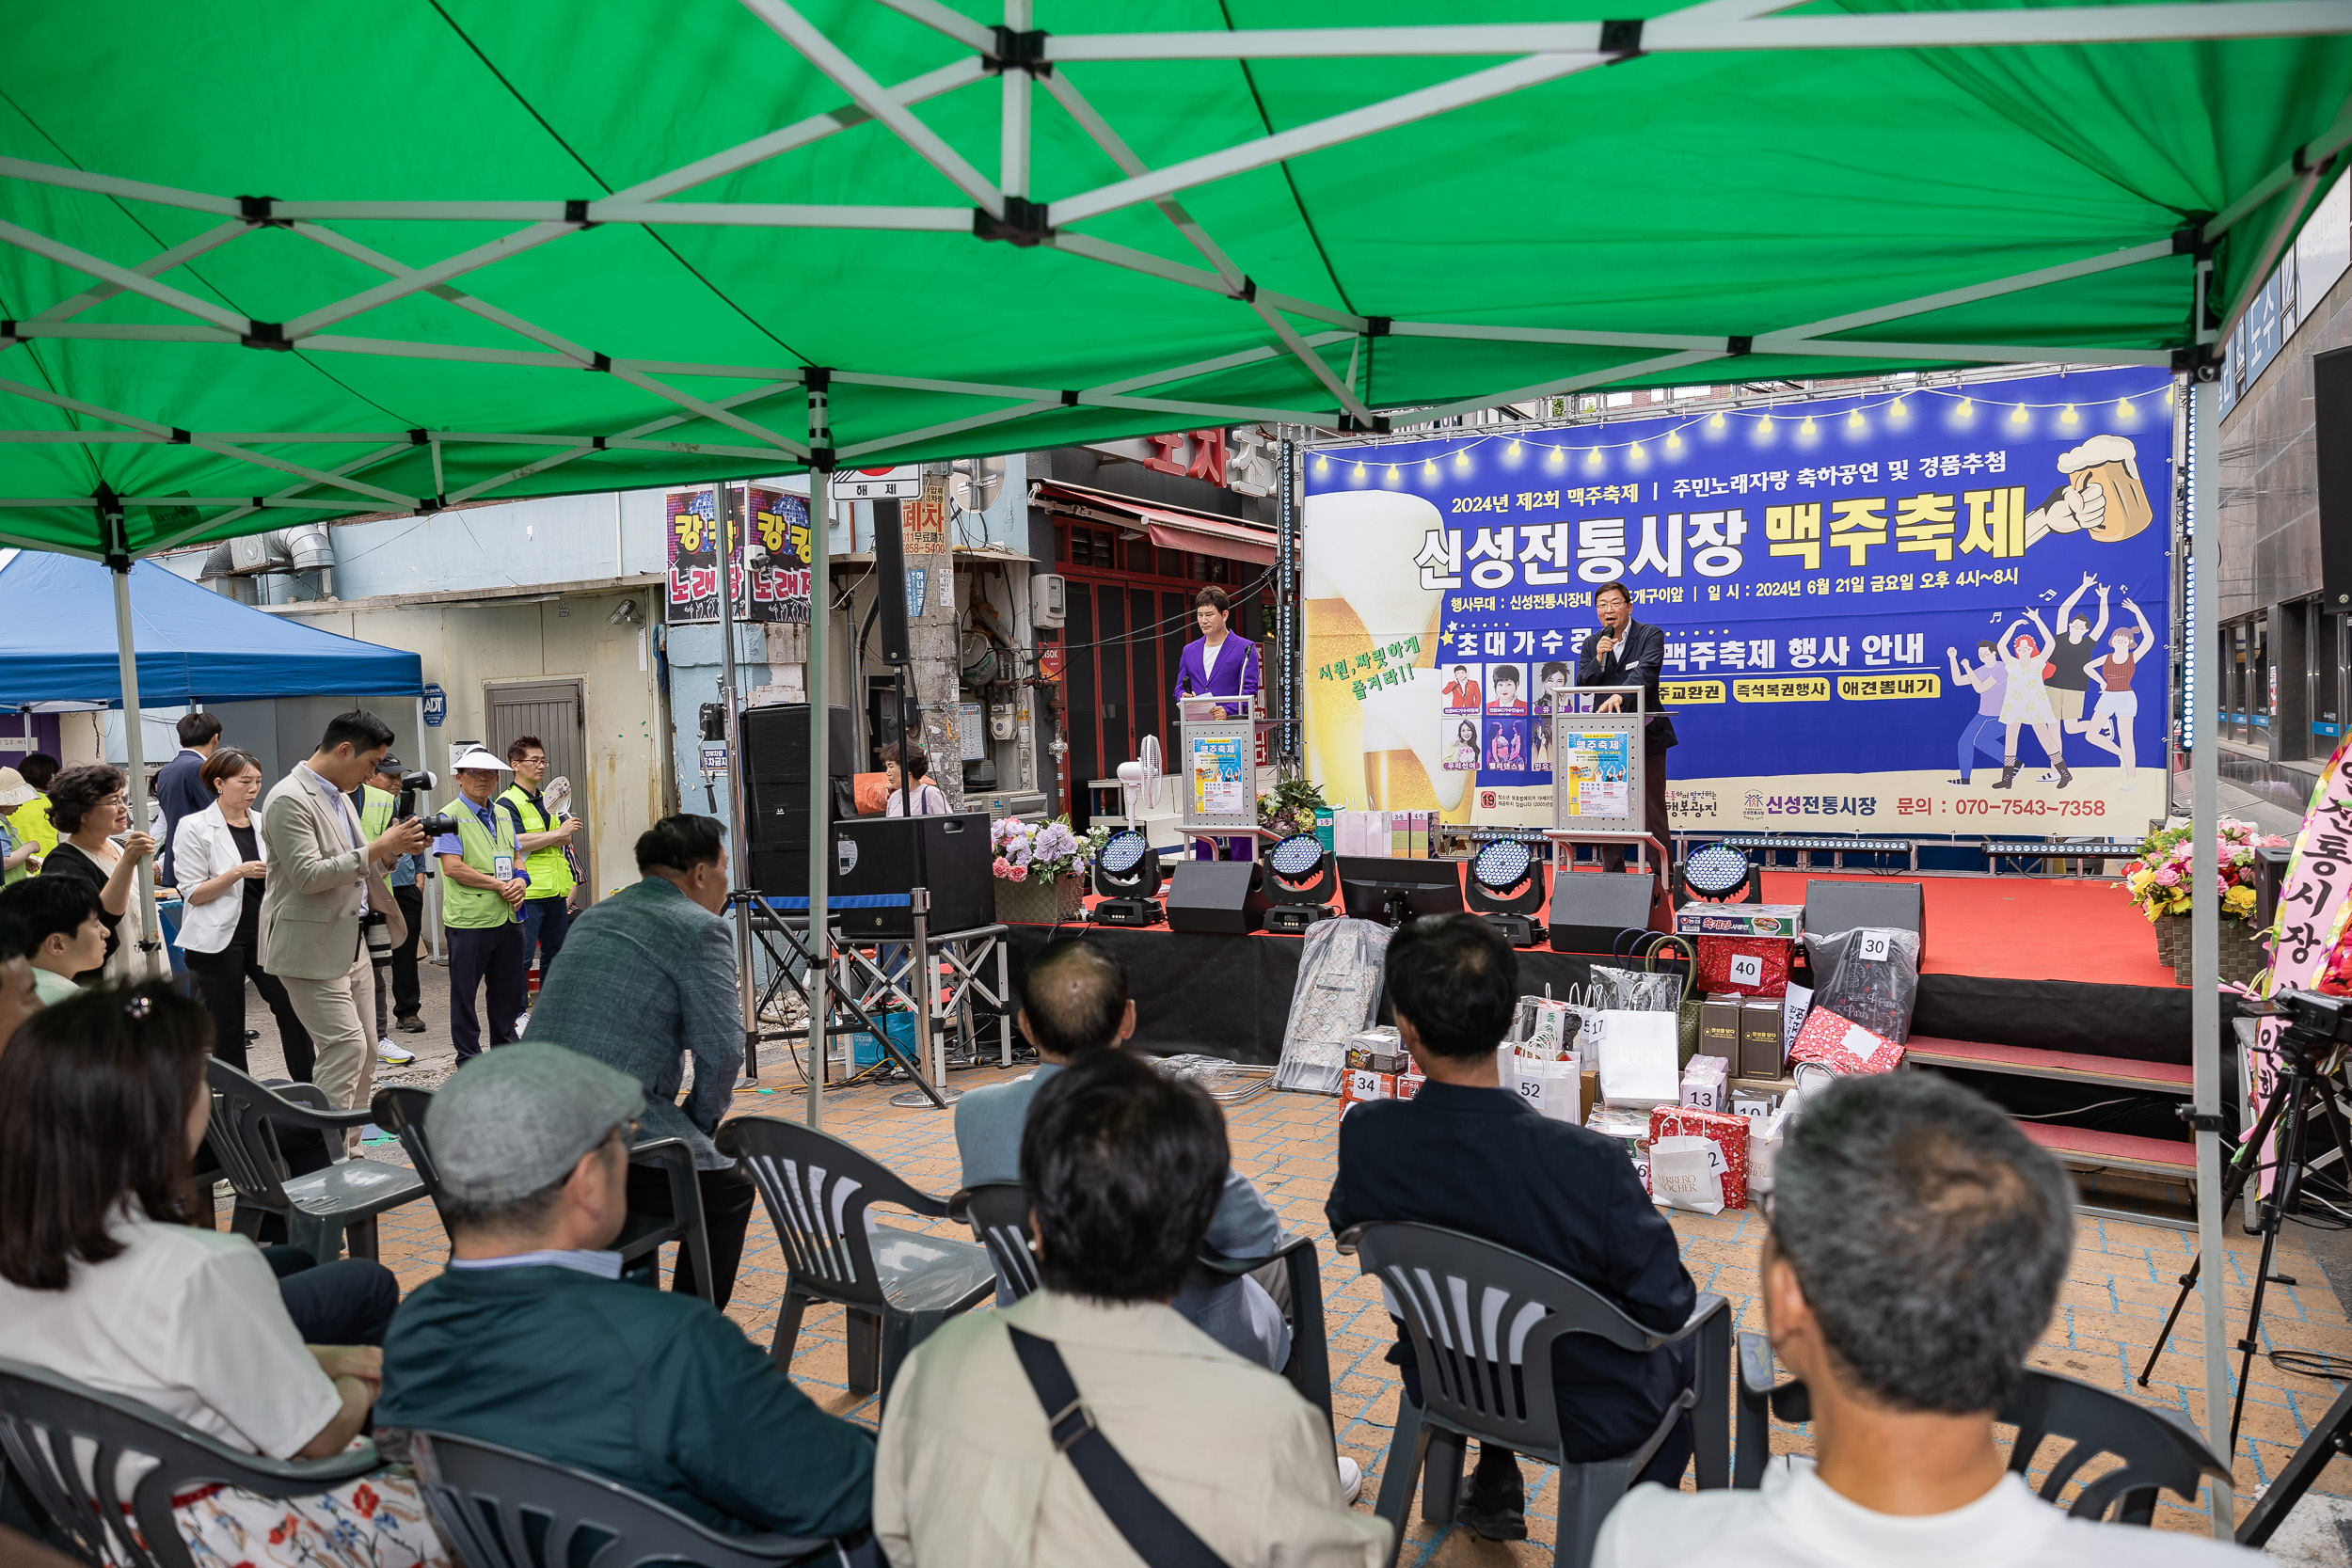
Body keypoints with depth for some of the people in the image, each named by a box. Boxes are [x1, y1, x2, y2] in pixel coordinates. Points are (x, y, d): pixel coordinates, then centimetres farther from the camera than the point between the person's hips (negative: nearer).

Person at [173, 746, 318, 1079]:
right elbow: (193, 893, -9)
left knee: (293, 1010, -4)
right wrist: (240, 872, -20)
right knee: (227, 1027, 4)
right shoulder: (195, 828, -5)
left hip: (264, 935, 4)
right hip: (219, 940, -4)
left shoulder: (263, 825, 9)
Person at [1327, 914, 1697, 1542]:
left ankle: (1494, 1487, 42)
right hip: (1586, 1415, -2)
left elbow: (1346, 1224, -3)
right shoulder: (1590, 1165, -36)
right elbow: (1667, 1305, -21)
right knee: (1690, 1349, 27)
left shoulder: (1365, 1135, -25)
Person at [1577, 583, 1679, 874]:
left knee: (1652, 808, -1)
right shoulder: (1592, 644, 11)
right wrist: (1598, 659, -13)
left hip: (1645, 734, -4)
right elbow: (1582, 685, 4)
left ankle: (1663, 879, 6)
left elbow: (1646, 672, -20)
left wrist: (1619, 695, -37)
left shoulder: (1650, 635, -3)